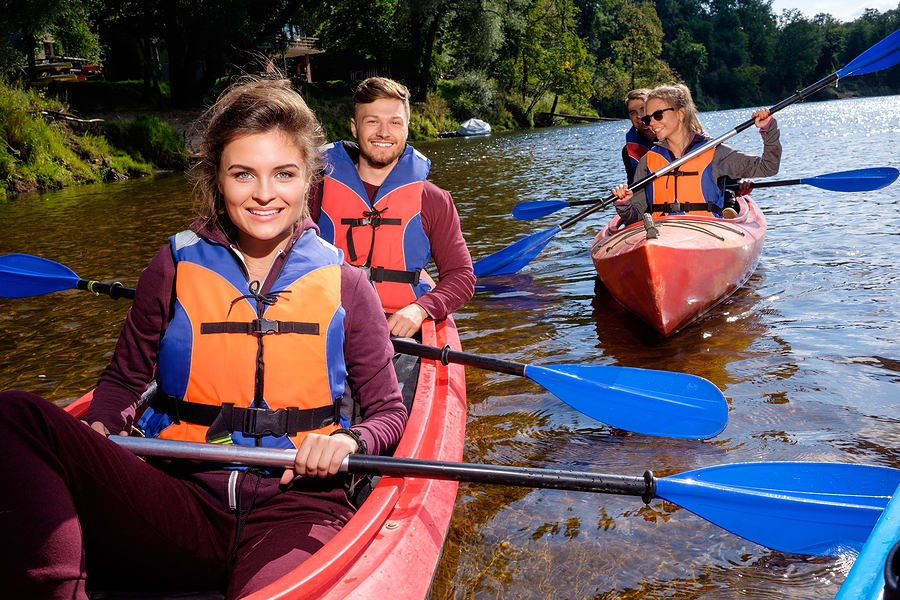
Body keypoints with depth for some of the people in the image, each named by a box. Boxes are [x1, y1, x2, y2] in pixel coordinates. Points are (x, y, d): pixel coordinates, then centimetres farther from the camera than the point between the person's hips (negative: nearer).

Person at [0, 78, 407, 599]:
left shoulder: (346, 286, 5)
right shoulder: (176, 268, 7)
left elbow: (390, 411, 10)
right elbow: (124, 379, 18)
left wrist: (349, 441, -12)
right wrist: (99, 431, -4)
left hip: (298, 505, -2)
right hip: (183, 505, 2)